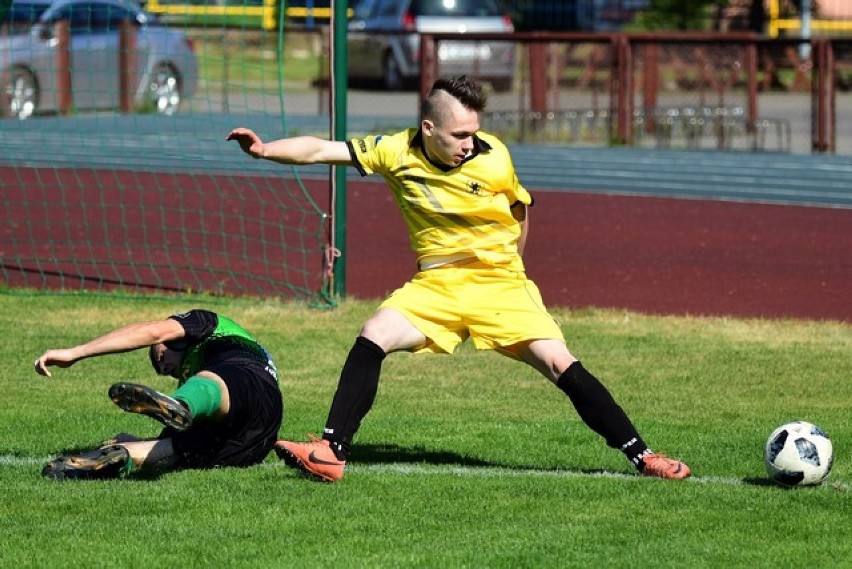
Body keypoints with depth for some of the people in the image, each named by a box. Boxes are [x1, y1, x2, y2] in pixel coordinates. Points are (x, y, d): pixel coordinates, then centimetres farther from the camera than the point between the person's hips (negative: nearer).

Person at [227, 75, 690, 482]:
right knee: (372, 337, -21)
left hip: (500, 282, -2)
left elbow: (519, 214, 8)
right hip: (434, 284, 2)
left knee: (561, 366, -15)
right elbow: (320, 150, -7)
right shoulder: (396, 151, -9)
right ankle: (331, 453, -18)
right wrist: (264, 149, -20)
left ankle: (640, 456, -7)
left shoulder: (493, 159, -12)